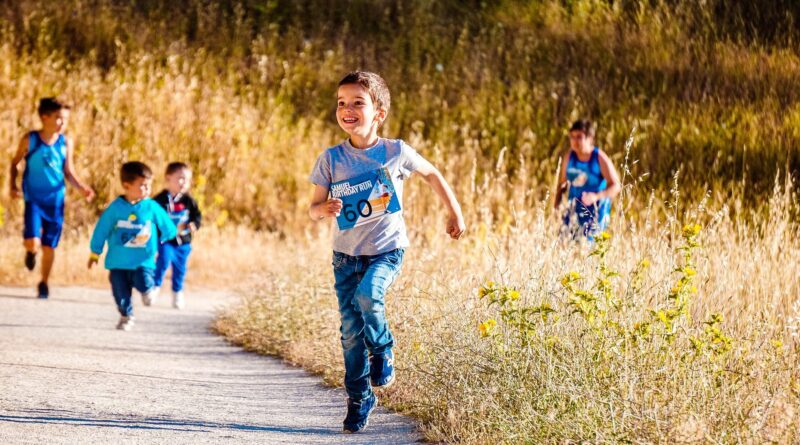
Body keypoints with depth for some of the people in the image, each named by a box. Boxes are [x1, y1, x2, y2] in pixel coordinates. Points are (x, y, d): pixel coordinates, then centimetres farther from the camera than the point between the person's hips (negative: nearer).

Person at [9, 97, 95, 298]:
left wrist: (82, 188, -13)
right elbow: (15, 163, 6)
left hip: (55, 200, 2)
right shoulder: (29, 140, -8)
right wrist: (13, 185, -5)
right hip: (34, 199, -2)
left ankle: (44, 283, 28)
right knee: (33, 243, -17)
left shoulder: (66, 143, -3)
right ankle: (30, 251, 21)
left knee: (49, 247, 8)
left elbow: (69, 172, 3)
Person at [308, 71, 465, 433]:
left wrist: (455, 212, 13)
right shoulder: (331, 159, -5)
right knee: (351, 329, 1)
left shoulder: (396, 152, -7)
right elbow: (313, 209, 0)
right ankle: (358, 398, 17)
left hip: (386, 250, -2)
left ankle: (383, 349, 0)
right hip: (346, 253, 2)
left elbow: (432, 174, 11)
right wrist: (324, 209, -23)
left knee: (367, 296, -30)